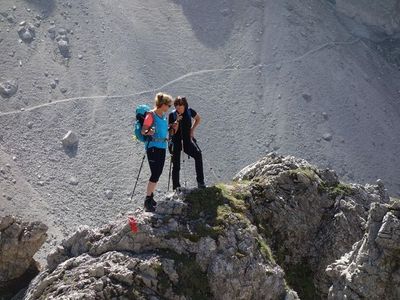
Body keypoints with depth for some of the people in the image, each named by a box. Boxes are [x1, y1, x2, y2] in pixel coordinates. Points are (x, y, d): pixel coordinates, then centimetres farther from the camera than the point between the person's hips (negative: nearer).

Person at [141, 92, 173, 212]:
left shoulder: (164, 115, 13)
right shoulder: (151, 115, -11)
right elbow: (143, 131, -15)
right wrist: (148, 132, -35)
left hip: (162, 147, 8)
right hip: (153, 146, -8)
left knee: (158, 173, 11)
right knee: (155, 174, -12)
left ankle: (151, 197, 23)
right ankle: (147, 201, -8)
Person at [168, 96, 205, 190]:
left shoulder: (189, 111, -4)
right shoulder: (172, 115, -9)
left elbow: (198, 119, 16)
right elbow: (172, 132, -12)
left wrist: (192, 130, 5)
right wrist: (177, 121, -25)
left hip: (187, 139, 1)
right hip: (176, 141, -1)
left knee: (198, 154, -24)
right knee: (176, 165, 1)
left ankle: (200, 182, -19)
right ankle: (176, 186, 17)